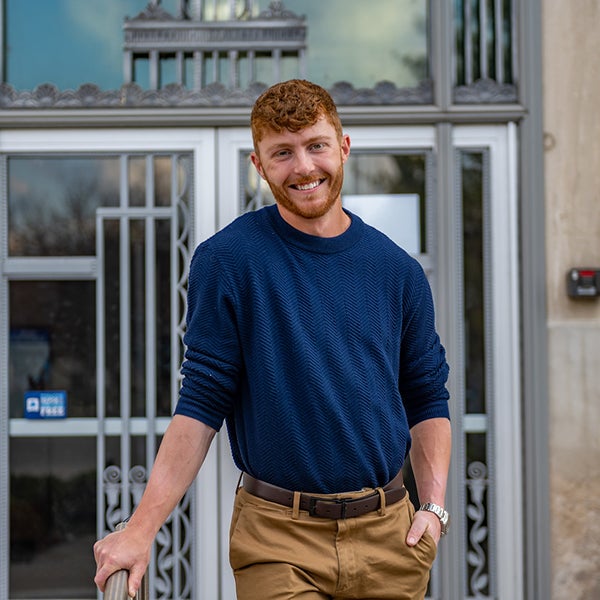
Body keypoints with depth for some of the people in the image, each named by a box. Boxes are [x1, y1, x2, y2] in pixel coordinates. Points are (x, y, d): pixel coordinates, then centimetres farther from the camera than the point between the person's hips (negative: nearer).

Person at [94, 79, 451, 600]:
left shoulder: (397, 269, 6)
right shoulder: (226, 260, -4)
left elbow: (428, 399, 13)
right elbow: (201, 403, -5)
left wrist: (434, 506, 1)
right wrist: (142, 527, -11)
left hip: (388, 535, 3)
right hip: (279, 542, -3)